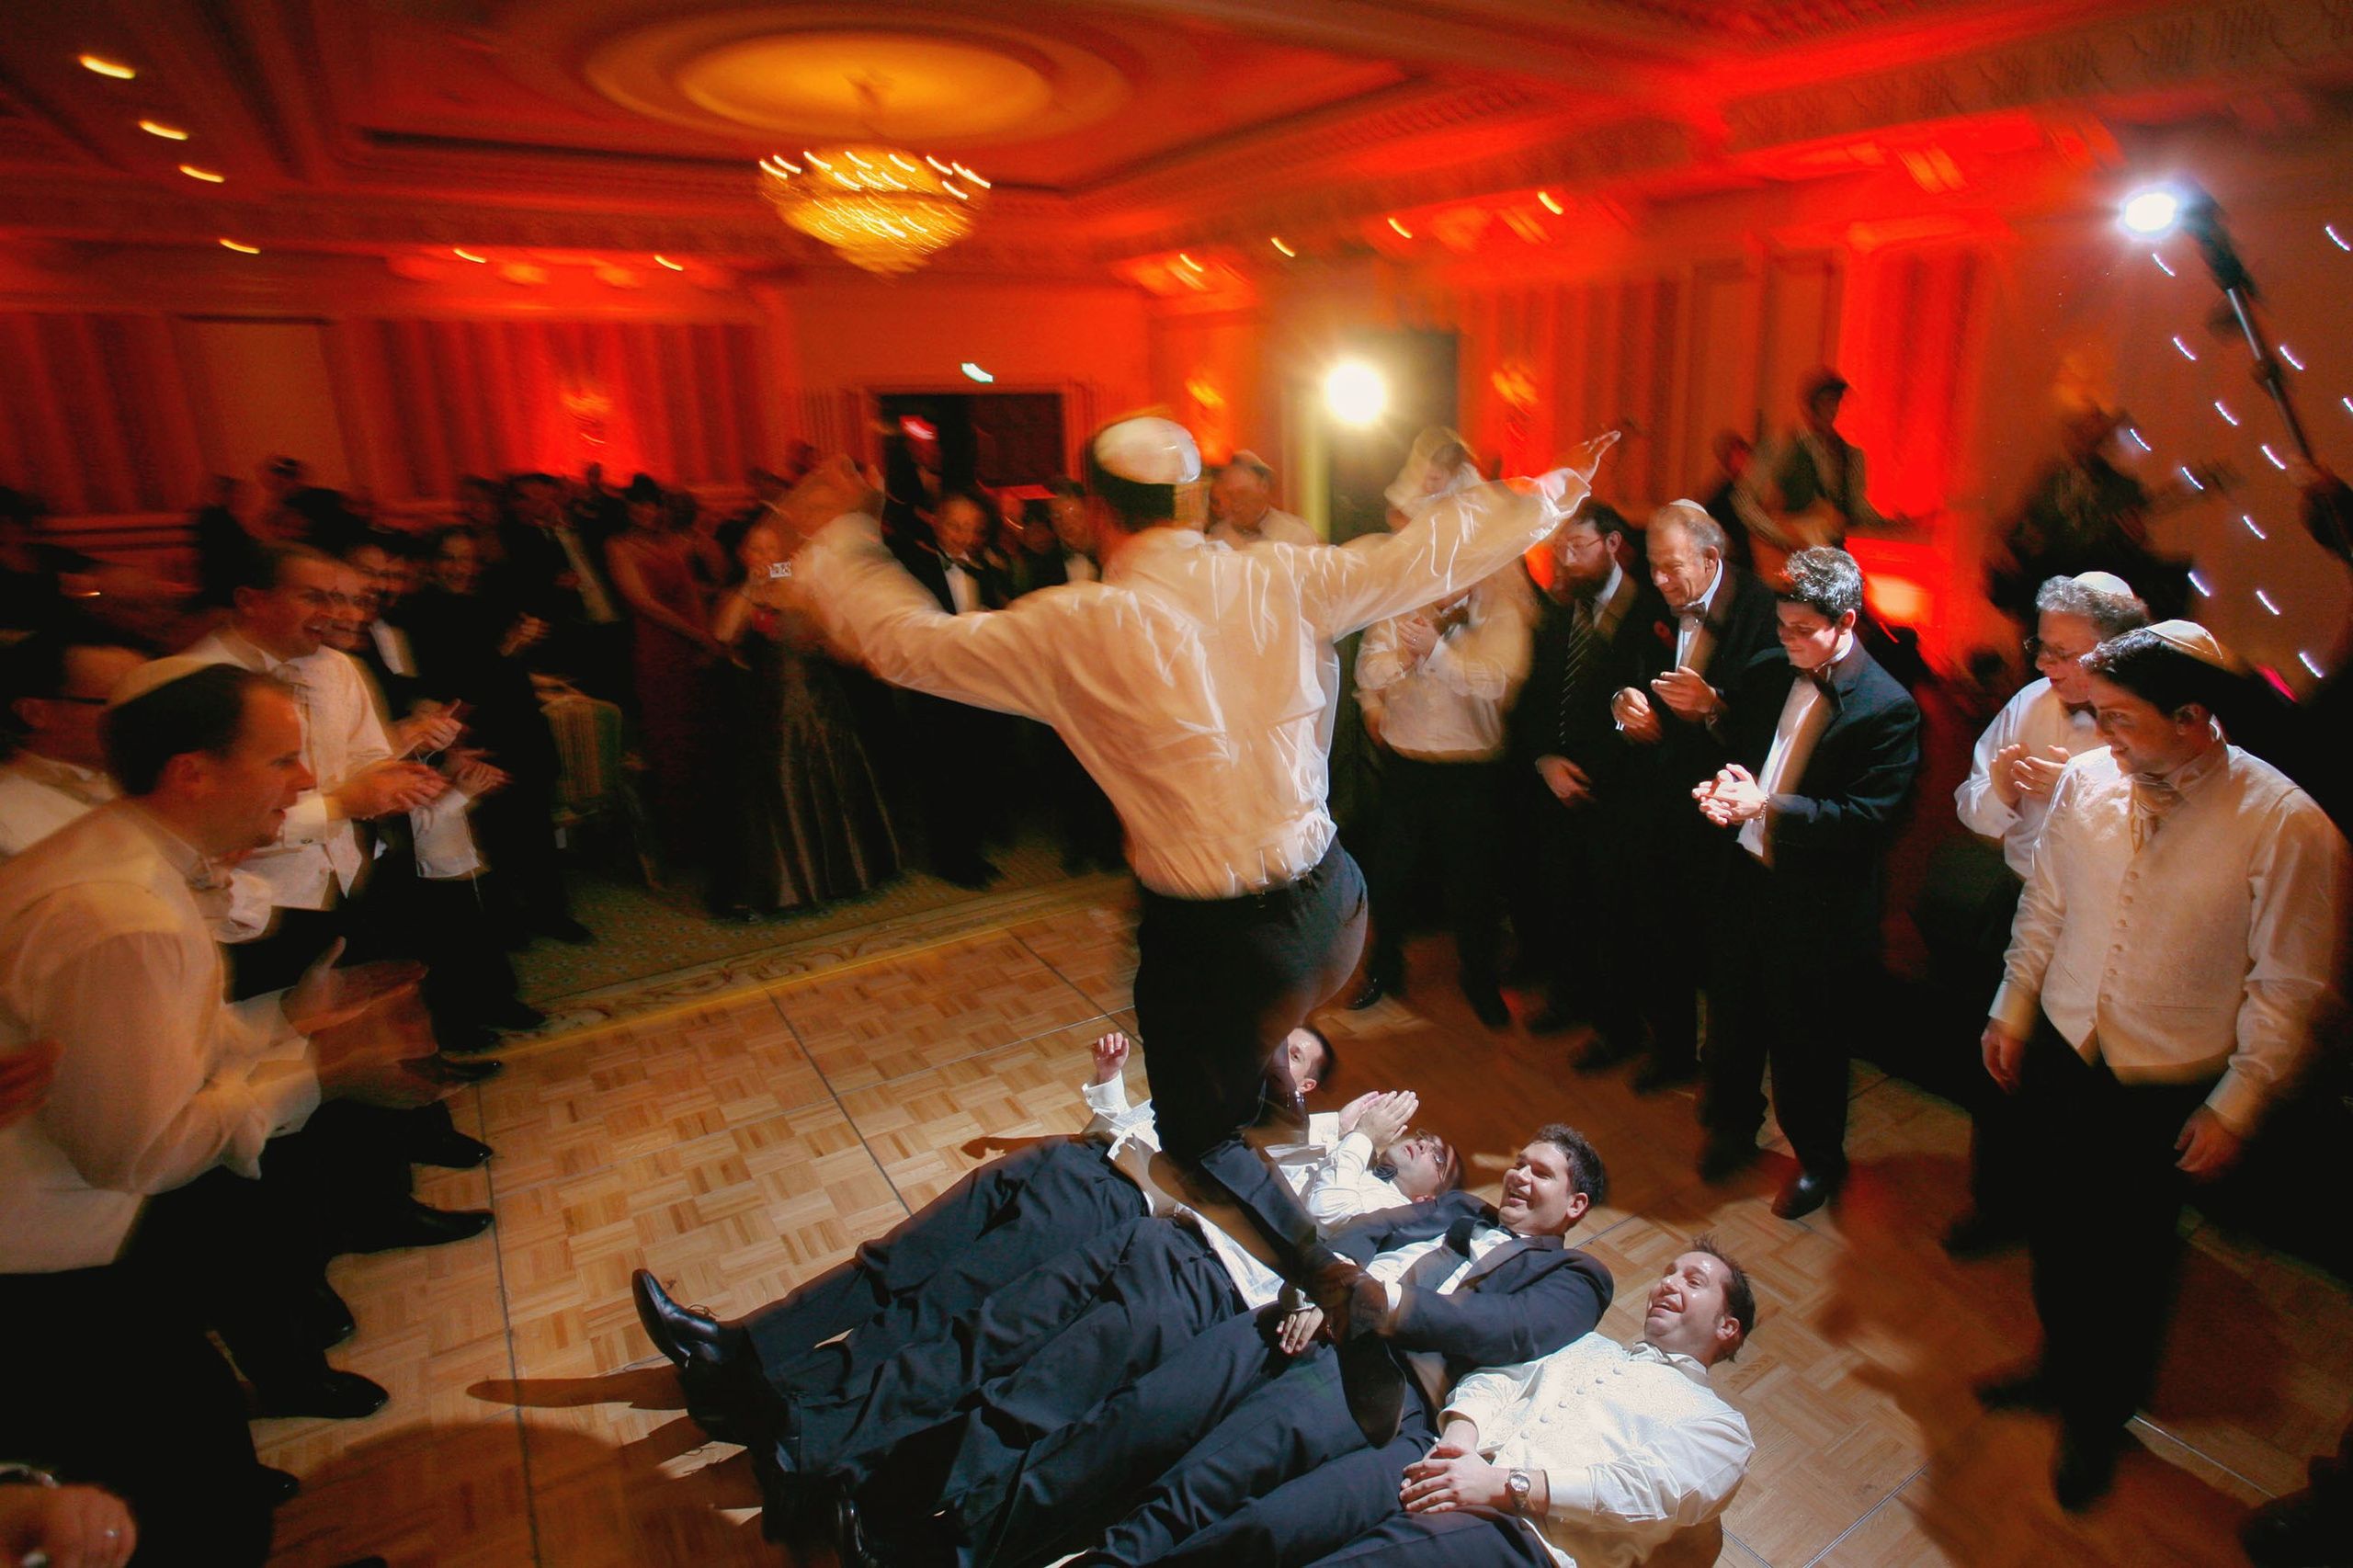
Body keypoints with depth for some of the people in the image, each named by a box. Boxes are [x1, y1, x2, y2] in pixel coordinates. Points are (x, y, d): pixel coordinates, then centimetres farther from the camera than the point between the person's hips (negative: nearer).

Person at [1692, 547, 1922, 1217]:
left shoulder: (1887, 708, -17)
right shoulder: (1771, 677, 3)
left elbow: (1867, 817, -21)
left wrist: (1767, 807, -29)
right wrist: (1722, 790, -10)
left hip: (1818, 907, -6)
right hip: (1747, 881, 6)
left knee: (1808, 1040, 13)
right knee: (1731, 1017, 20)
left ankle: (1818, 1159, 38)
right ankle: (1732, 1129, 44)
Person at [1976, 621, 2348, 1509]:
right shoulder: (2087, 780, -9)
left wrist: (2233, 1111, -10)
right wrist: (2011, 1012, 9)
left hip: (2164, 1095, -3)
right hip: (2060, 1056, 3)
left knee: (2130, 1263, 15)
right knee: (2055, 1235, 21)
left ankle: (2100, 1419, 41)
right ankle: (2062, 1368, 48)